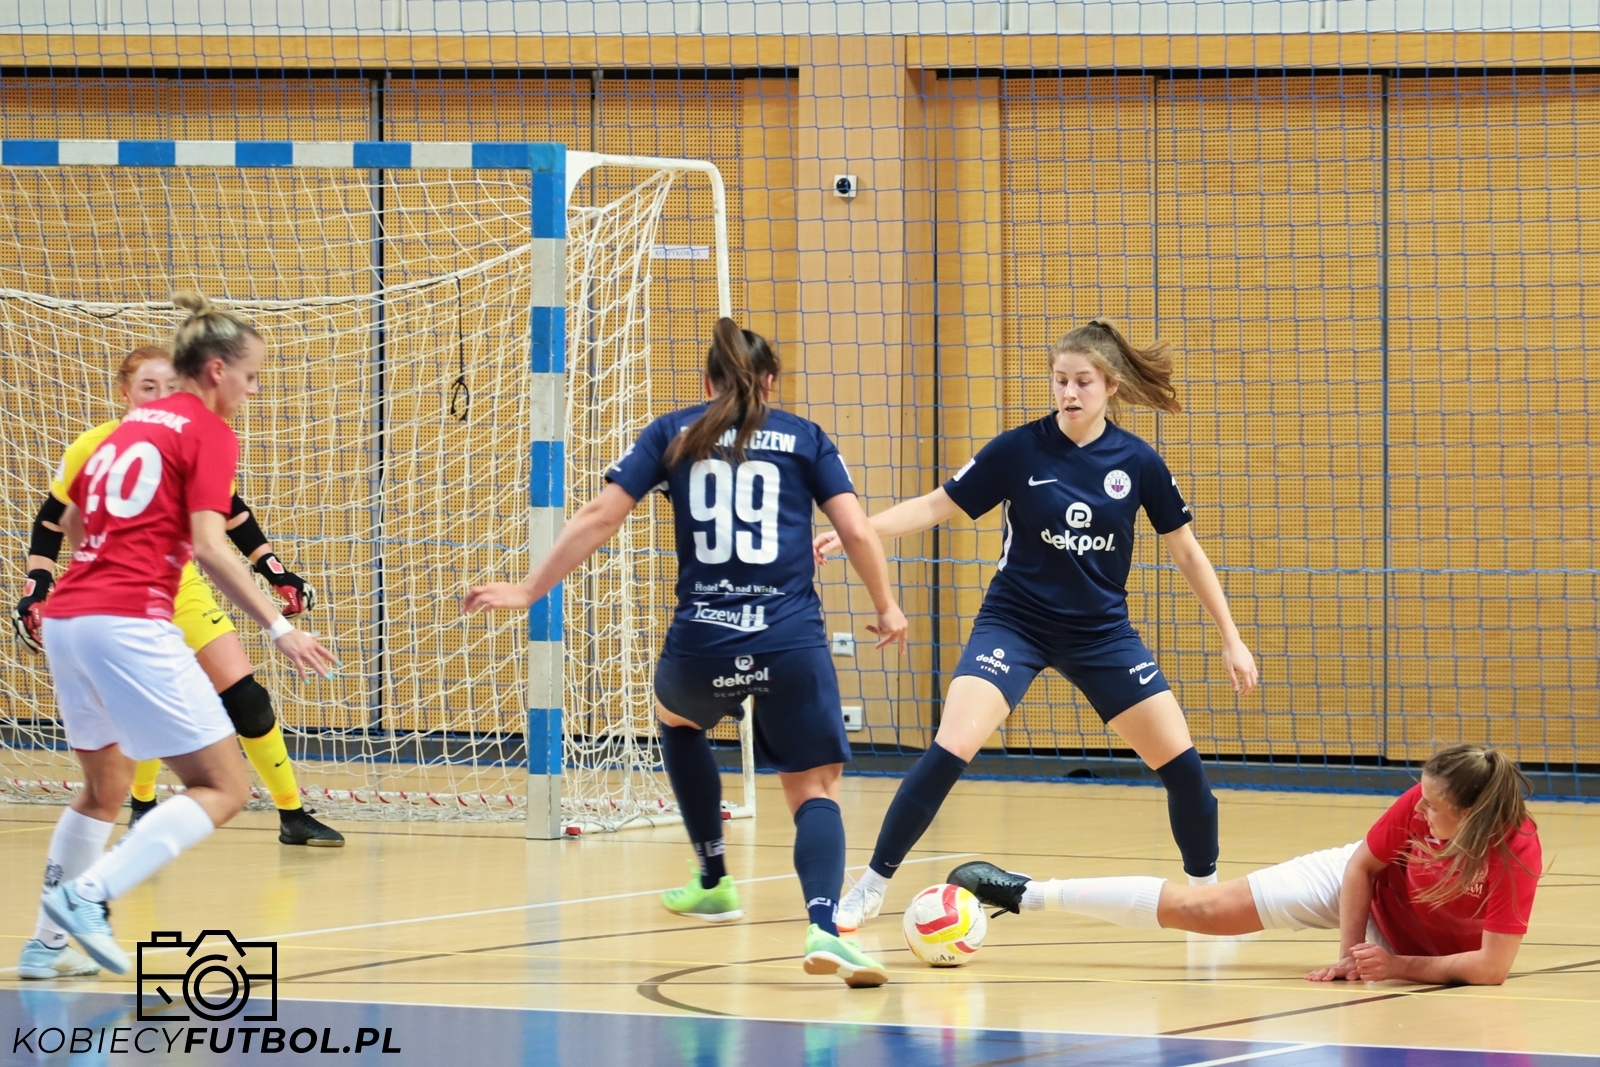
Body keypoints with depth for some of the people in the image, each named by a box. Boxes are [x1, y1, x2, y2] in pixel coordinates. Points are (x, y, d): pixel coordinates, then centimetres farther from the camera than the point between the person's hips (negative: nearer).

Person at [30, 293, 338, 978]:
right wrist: (278, 628, -18)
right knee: (224, 788, -5)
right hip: (129, 624, -9)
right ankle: (88, 895, -18)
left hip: (65, 619, 9)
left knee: (105, 787, 25)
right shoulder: (210, 434, -2)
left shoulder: (130, 427, 20)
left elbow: (71, 523, 29)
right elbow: (210, 546, -15)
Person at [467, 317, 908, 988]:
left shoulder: (673, 434, 11)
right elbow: (857, 533, 3)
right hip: (791, 644, -1)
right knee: (815, 790, 3)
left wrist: (530, 591, 9)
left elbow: (598, 518, 4)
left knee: (676, 717, 35)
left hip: (701, 643, 1)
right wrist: (886, 608, 19)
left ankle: (714, 883, 39)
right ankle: (823, 927, -26)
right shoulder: (804, 438, 11)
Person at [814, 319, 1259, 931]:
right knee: (950, 749, -20)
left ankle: (1206, 889, 20)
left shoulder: (1137, 463, -7)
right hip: (1015, 621, -2)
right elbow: (936, 506, -7)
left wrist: (1232, 639, 4)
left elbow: (1185, 550, 4)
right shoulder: (1019, 450, -11)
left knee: (1180, 762, -3)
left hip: (1102, 632, 2)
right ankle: (870, 888, -9)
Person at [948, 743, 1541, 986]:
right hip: (1360, 885, 2)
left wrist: (1398, 966, -33)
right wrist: (1349, 953, -20)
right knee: (1200, 906, 2)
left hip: (1430, 958, -2)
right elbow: (1362, 865, -14)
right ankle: (1026, 894, 14)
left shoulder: (1516, 857, -40)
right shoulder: (1420, 805, -29)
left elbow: (1492, 967, -38)